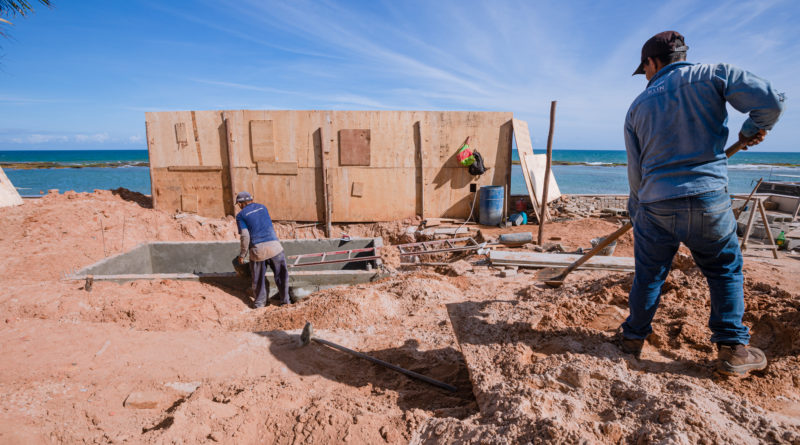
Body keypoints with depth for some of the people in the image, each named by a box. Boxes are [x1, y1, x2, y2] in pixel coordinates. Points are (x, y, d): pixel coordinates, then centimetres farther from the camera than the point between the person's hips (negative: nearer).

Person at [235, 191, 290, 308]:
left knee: (259, 277, 13)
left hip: (257, 248, -2)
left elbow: (245, 237, -5)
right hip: (274, 244, 2)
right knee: (281, 273, 11)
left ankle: (260, 302, 23)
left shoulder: (241, 215, 5)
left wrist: (242, 255, 6)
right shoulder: (262, 207, 17)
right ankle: (285, 299, 13)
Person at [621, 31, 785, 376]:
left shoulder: (638, 107, 9)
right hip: (708, 199, -1)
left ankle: (633, 338, 25)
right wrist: (754, 129, 15)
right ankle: (732, 350, 20)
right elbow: (770, 101, -7)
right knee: (726, 270, 17)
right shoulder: (713, 75, 3)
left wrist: (637, 212, 22)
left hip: (656, 205, 1)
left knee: (648, 274, 14)